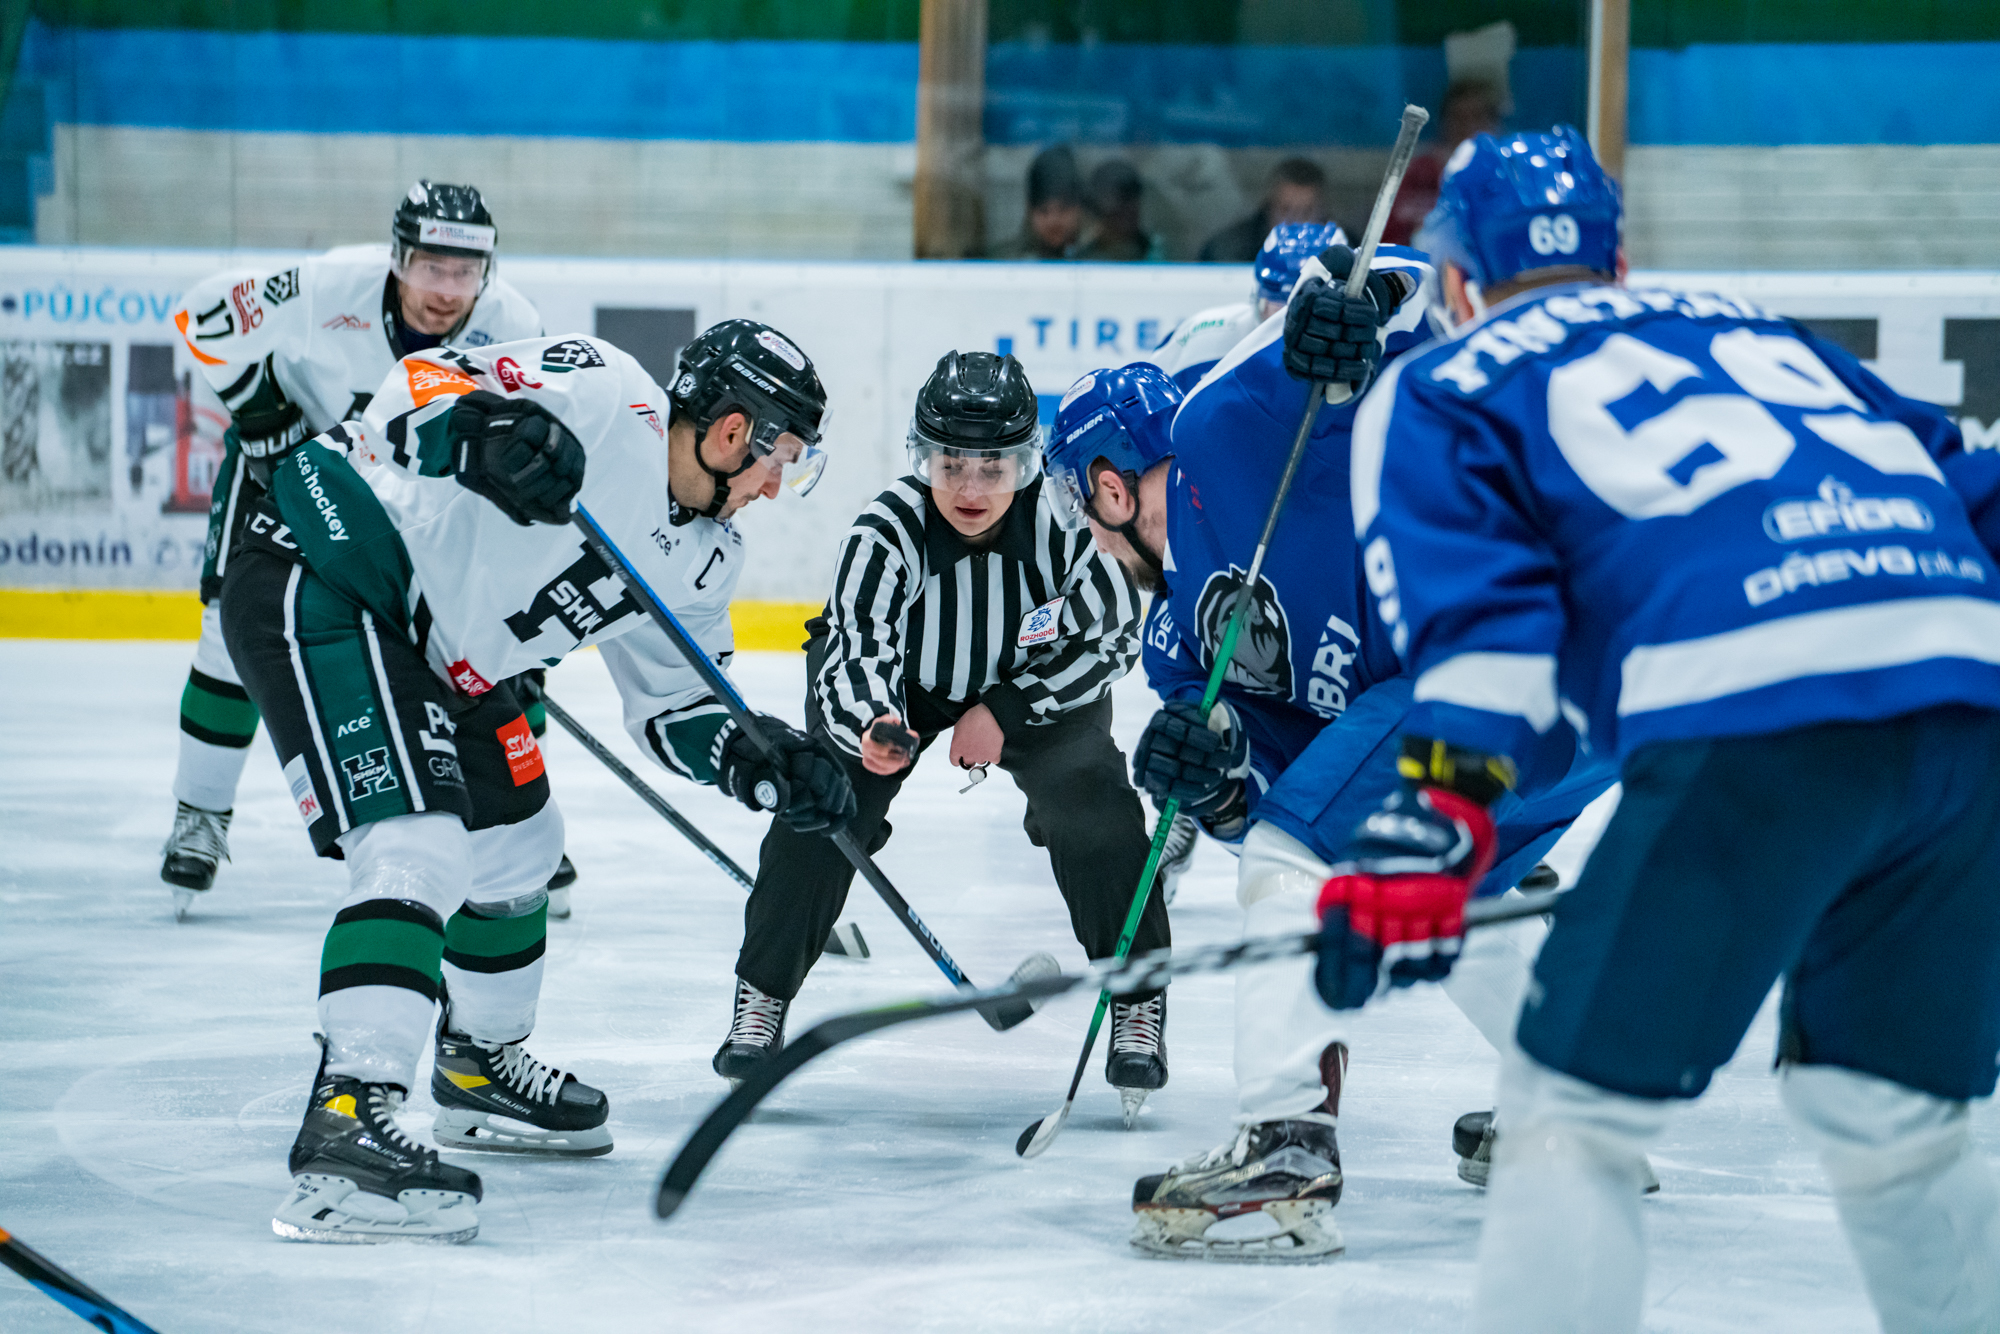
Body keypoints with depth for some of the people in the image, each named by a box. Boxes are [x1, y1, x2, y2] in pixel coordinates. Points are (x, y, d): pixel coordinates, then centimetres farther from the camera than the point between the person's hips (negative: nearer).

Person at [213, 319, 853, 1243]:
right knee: (418, 849, -23)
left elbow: (675, 700, 16)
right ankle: (345, 1124, -32)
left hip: (431, 647, 11)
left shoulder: (702, 557, 9)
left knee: (516, 845, 22)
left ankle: (480, 1068, 45)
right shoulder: (604, 399, -18)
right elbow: (419, 387, -25)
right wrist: (484, 432, -45)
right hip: (319, 580, -11)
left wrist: (762, 764, -1)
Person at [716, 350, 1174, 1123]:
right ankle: (762, 1000, -1)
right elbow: (856, 654, -38)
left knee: (1095, 806, -20)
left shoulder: (1063, 522, -30)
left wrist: (1007, 711, -22)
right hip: (895, 683, 0)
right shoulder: (886, 534, -34)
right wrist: (872, 729, -60)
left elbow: (1112, 633, -18)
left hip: (1035, 684, 1)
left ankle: (1136, 1004, -3)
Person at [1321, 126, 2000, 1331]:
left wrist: (1435, 821, -7)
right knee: (1894, 1121, 21)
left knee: (1575, 1114, 3)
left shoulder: (1433, 394, 19)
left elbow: (1482, 611, 1)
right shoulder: (1753, 329, 35)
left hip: (1752, 722, -5)